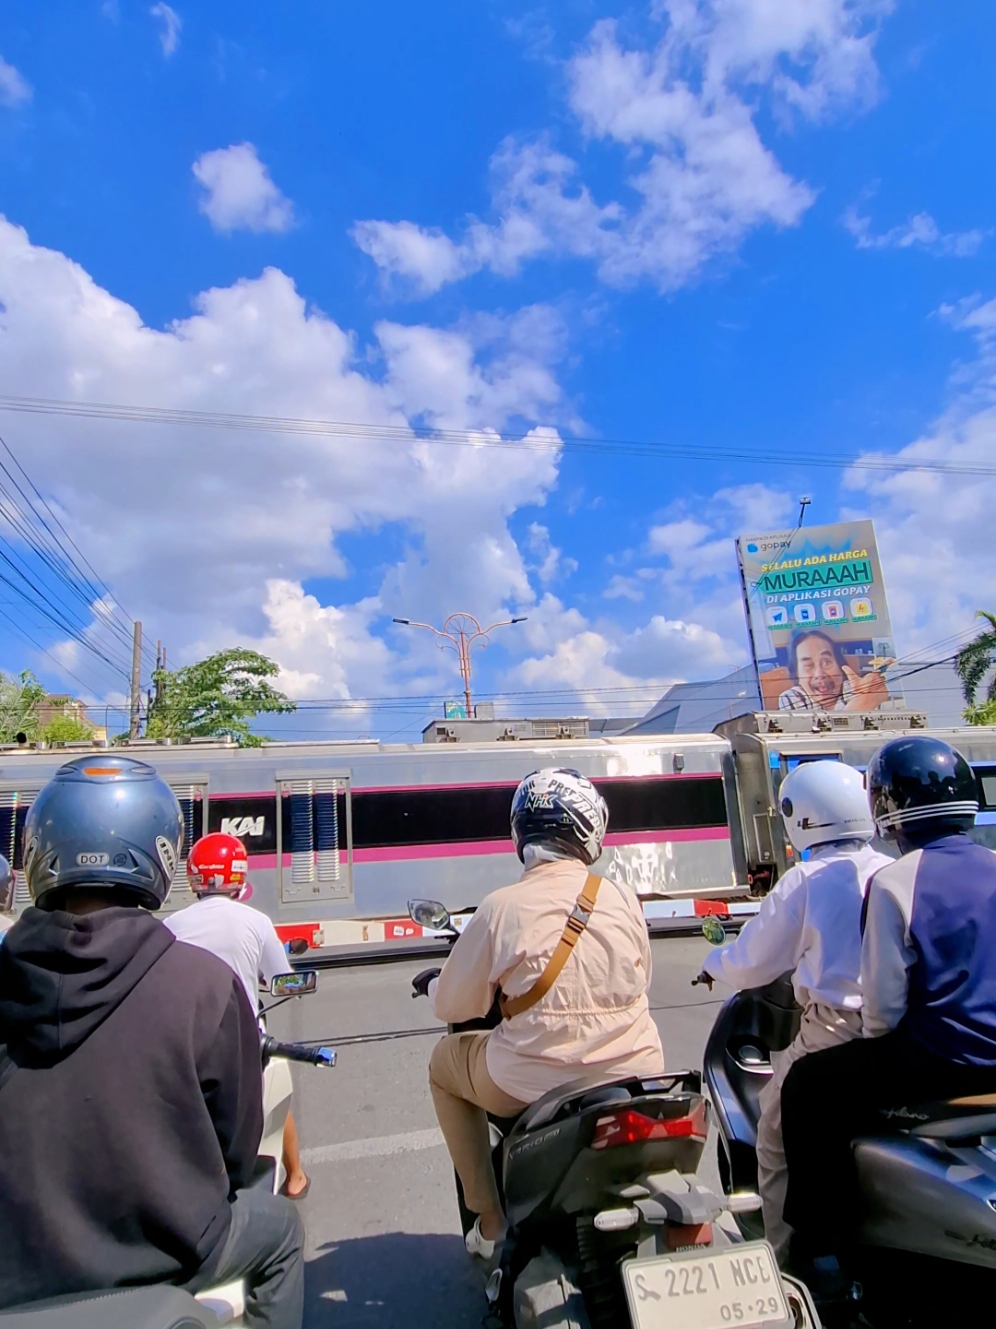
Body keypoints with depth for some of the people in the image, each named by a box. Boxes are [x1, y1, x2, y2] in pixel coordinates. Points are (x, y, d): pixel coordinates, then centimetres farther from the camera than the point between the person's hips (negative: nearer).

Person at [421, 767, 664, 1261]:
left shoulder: (501, 907, -13)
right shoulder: (624, 899, -4)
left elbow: (453, 1007, -3)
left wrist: (432, 983, 20)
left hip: (536, 1085, -3)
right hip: (637, 1076, 4)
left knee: (444, 1061, 24)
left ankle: (491, 1220, 25)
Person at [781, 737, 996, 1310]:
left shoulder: (894, 882, -16)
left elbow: (884, 999, -15)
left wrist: (876, 1038, 6)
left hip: (936, 1059, -7)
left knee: (808, 1088, 9)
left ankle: (822, 1248, 13)